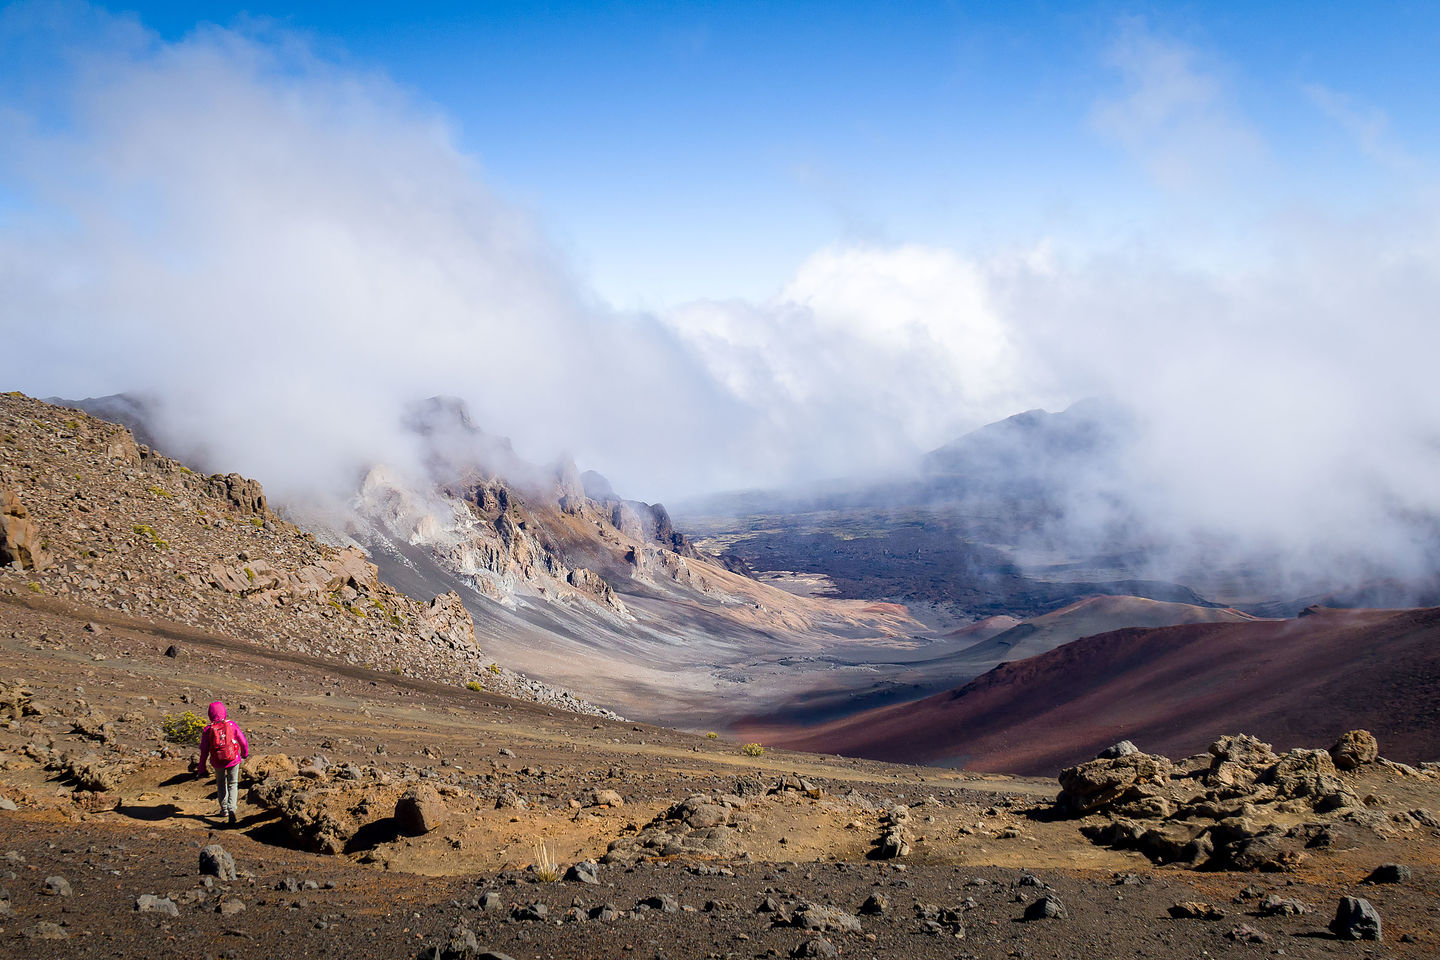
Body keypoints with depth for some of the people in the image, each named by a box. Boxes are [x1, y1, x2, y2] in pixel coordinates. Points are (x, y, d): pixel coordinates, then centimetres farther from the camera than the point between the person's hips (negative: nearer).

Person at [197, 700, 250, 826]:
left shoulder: (208, 730, -12)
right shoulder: (232, 725, -12)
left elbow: (204, 751, -7)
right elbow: (243, 741, -2)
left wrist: (201, 768, 3)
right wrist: (245, 753, 18)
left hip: (218, 762, 1)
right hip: (233, 759, -1)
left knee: (221, 784, 24)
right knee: (233, 784, 12)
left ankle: (224, 809, 29)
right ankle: (232, 808, -8)